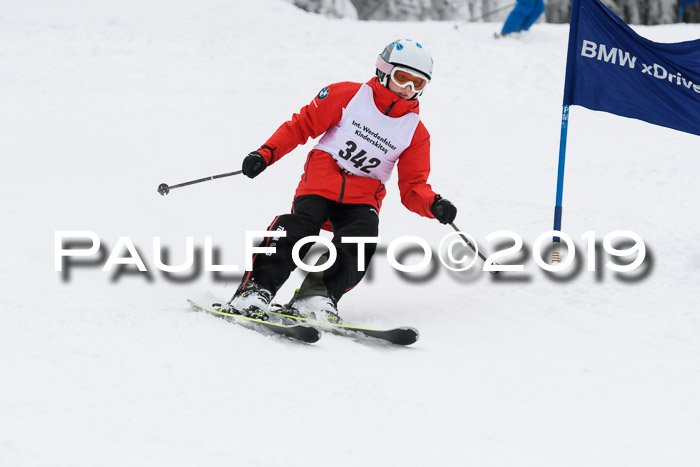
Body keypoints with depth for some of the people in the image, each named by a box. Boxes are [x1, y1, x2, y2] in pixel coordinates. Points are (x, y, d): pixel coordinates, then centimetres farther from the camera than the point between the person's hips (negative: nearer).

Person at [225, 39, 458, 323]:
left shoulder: (416, 133, 10)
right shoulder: (350, 95, 3)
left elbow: (413, 188, 8)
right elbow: (303, 124, 6)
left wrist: (434, 205, -15)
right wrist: (266, 153, -7)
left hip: (363, 197, 2)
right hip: (321, 180, -2)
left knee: (360, 242, -28)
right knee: (299, 228, -28)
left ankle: (316, 297, -35)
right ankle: (255, 290, -29)